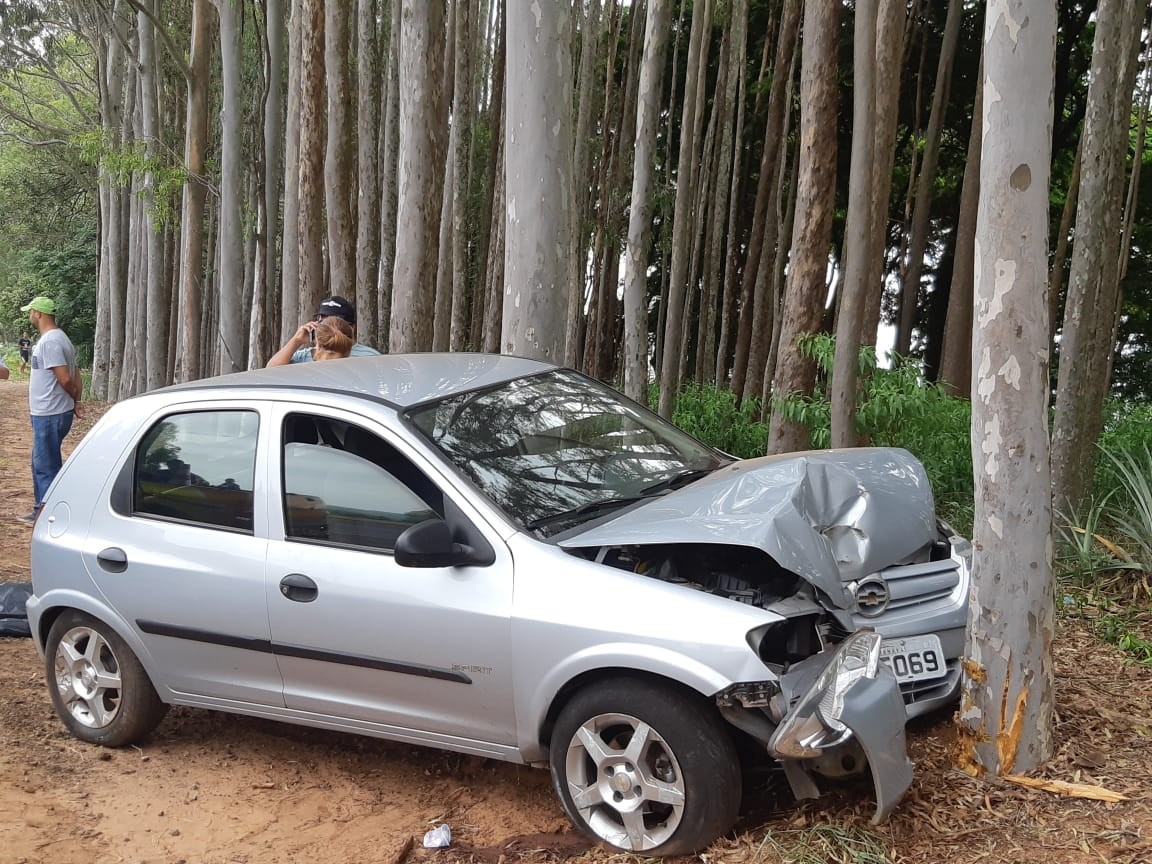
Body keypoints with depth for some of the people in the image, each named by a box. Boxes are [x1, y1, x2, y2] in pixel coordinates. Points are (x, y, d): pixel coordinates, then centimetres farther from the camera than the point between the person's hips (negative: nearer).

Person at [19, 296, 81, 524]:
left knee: (46, 466, -3)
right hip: (47, 413, 11)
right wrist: (76, 400, 8)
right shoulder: (60, 338, 14)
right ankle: (42, 510, 28)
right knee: (41, 463, 19)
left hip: (49, 415, -11)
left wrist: (74, 398, -7)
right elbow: (75, 377, 15)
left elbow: (65, 379, -24)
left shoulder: (49, 341, -19)